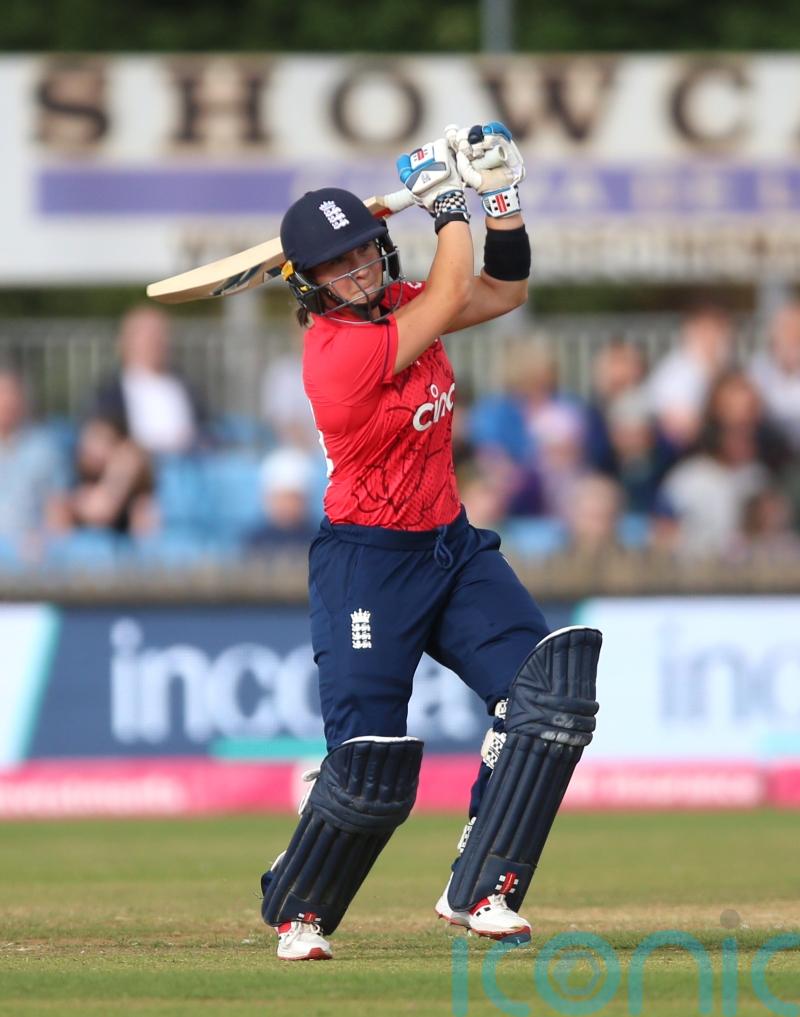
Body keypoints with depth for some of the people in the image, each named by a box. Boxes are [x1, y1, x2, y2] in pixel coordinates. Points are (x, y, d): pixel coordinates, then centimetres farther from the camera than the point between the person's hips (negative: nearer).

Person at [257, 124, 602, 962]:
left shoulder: (396, 307, 5)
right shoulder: (340, 349, -22)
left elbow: (504, 292, 14)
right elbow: (450, 302, -21)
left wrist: (500, 193, 1)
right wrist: (448, 202, -9)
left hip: (452, 547, 8)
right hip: (369, 562, -8)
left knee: (550, 686, -12)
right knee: (371, 766, -13)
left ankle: (478, 891, -11)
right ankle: (297, 912, 14)